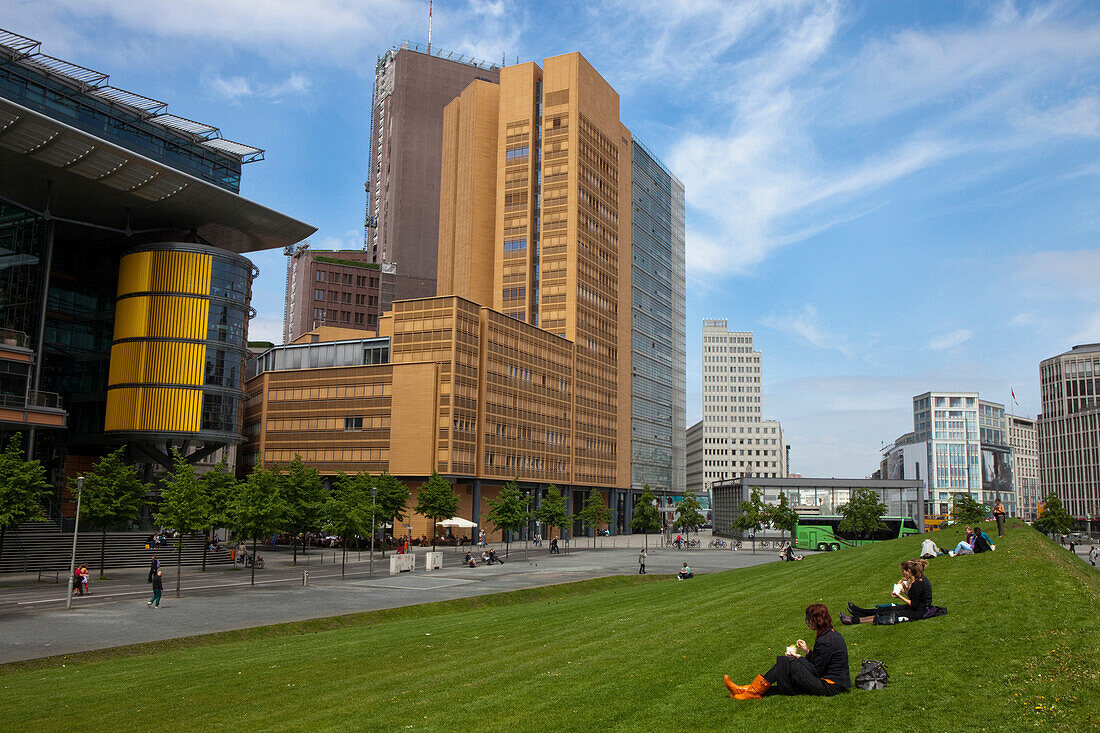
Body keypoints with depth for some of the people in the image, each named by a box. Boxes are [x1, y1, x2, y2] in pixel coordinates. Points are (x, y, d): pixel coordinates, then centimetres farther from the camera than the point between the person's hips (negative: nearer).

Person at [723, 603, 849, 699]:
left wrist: (798, 657, -4)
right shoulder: (832, 632, 11)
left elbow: (815, 670, -16)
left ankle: (754, 690, -5)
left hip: (830, 687, -10)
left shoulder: (825, 641, -21)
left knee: (786, 662, -12)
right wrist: (807, 651, 8)